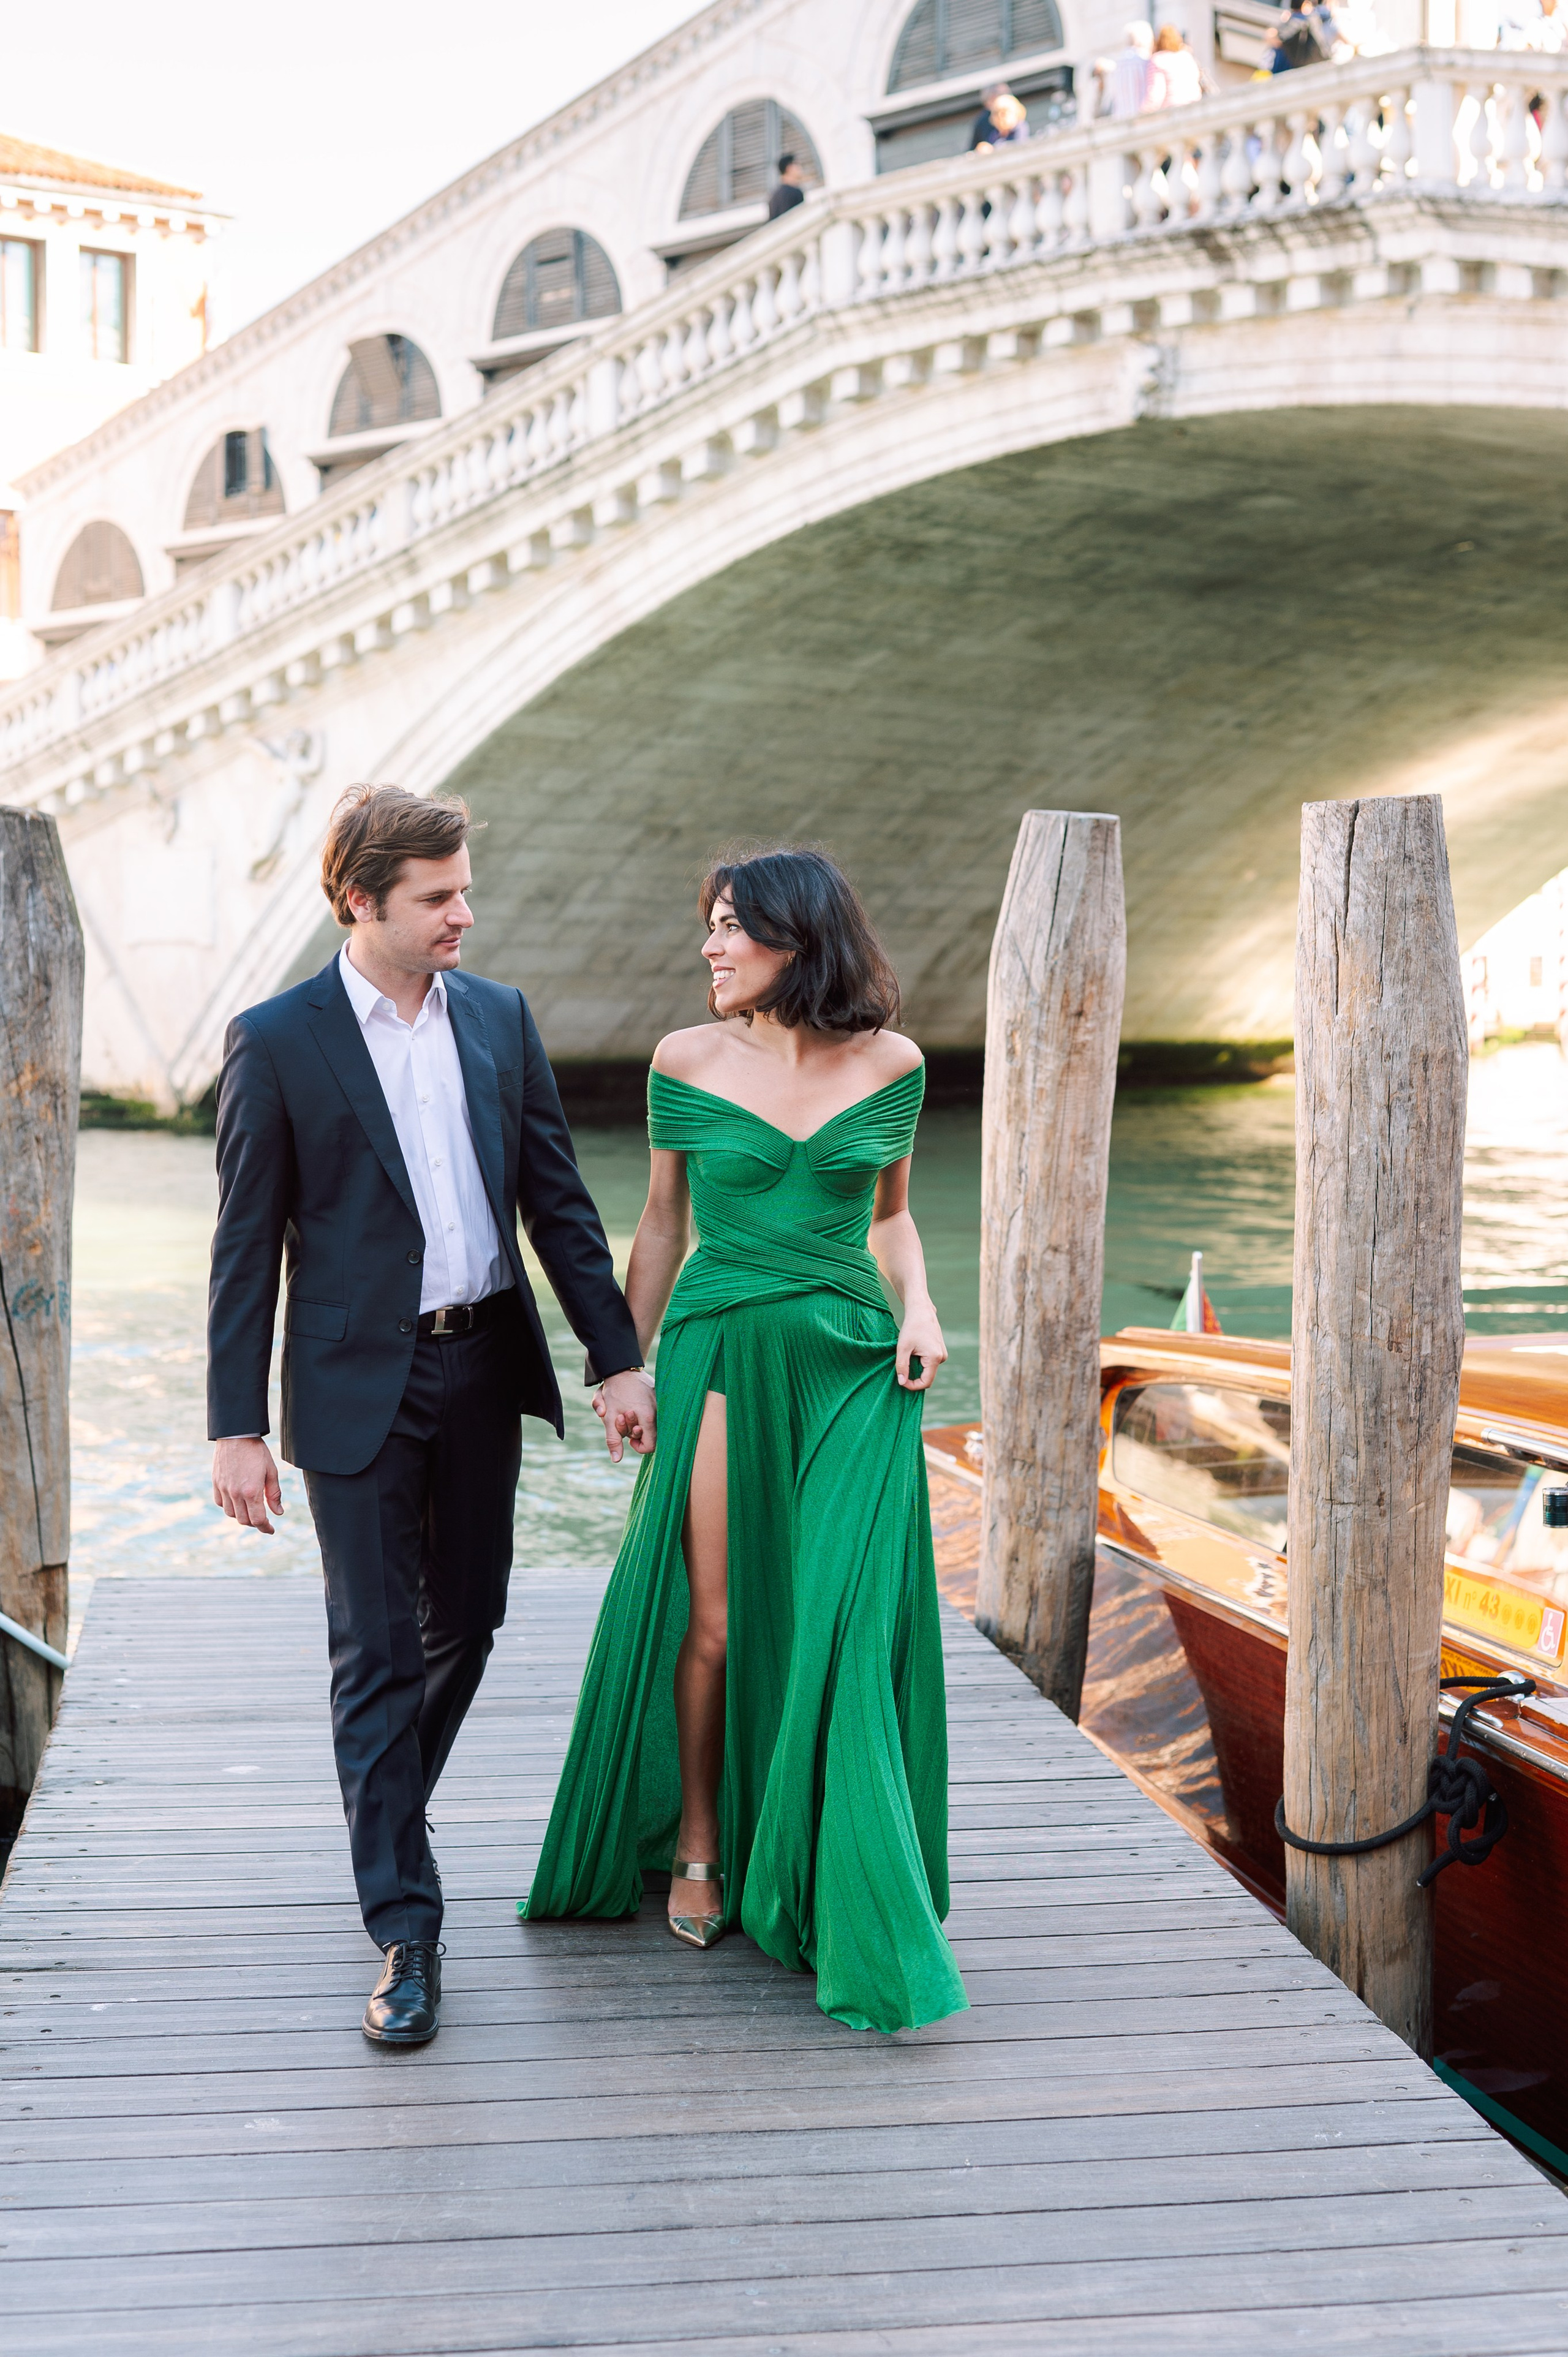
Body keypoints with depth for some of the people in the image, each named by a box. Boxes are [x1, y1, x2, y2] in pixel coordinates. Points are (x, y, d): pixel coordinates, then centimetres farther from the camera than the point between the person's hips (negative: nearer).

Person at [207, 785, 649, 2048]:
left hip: (484, 1367, 5)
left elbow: (558, 1197, 8)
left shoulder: (499, 1016, 5)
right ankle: (405, 1926, 6)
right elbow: (247, 1247, -6)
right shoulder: (278, 1040, -7)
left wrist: (618, 1356, 3)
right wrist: (237, 1427, -8)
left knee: (467, 1622, 15)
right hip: (360, 1385, -4)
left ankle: (386, 1811, 40)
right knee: (377, 1653, -2)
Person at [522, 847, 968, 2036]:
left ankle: (845, 1890, 12)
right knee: (717, 1616, 2)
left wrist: (920, 1306, -3)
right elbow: (663, 1226, 8)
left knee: (847, 1620, -2)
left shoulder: (890, 1062, 2)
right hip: (721, 1349, -1)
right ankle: (696, 1844, 24)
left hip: (854, 1365, 1)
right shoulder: (687, 1062, 0)